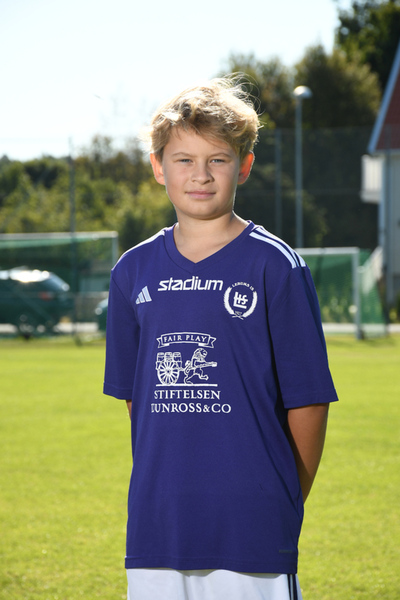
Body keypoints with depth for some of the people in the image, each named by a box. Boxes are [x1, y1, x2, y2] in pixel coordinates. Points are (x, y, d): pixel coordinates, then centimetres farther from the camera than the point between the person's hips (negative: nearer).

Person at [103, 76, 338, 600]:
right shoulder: (134, 271, 10)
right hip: (158, 523, 4)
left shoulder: (274, 266, -3)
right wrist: (164, 480, 13)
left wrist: (285, 505, 2)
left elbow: (308, 398, -2)